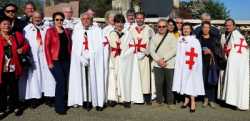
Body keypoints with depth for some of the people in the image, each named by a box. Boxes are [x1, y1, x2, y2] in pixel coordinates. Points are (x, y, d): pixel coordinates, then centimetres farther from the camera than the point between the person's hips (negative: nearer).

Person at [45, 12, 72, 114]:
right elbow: (47, 47, -5)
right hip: (55, 61, -4)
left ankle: (62, 103, 23)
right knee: (61, 81, -12)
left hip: (66, 60, 5)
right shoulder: (50, 31, 0)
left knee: (65, 82, 6)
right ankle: (59, 107, 1)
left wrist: (70, 58, 3)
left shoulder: (67, 31, 12)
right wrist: (49, 62, -11)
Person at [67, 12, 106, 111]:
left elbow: (99, 46, -2)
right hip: (80, 58, 2)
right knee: (82, 79, -4)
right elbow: (75, 46, 4)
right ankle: (85, 101, 1)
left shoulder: (97, 30, 6)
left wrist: (88, 56, -11)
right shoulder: (77, 31, 11)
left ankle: (97, 102, 0)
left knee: (94, 79, -5)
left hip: (94, 60, -2)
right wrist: (82, 57, -11)